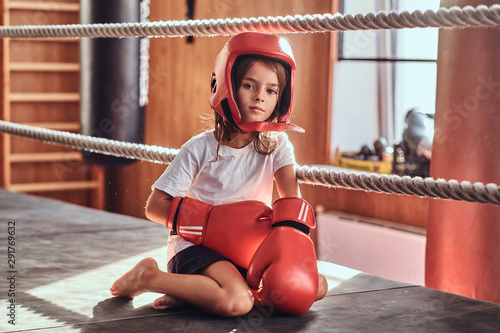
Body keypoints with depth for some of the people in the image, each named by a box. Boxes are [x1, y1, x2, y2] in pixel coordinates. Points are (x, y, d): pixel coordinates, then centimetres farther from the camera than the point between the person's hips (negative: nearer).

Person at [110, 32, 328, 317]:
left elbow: (292, 196, -14)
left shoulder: (276, 144, 1)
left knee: (317, 285, -12)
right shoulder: (201, 148, -8)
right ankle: (150, 277, -10)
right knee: (236, 302, -33)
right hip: (195, 248, -6)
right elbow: (155, 207, -6)